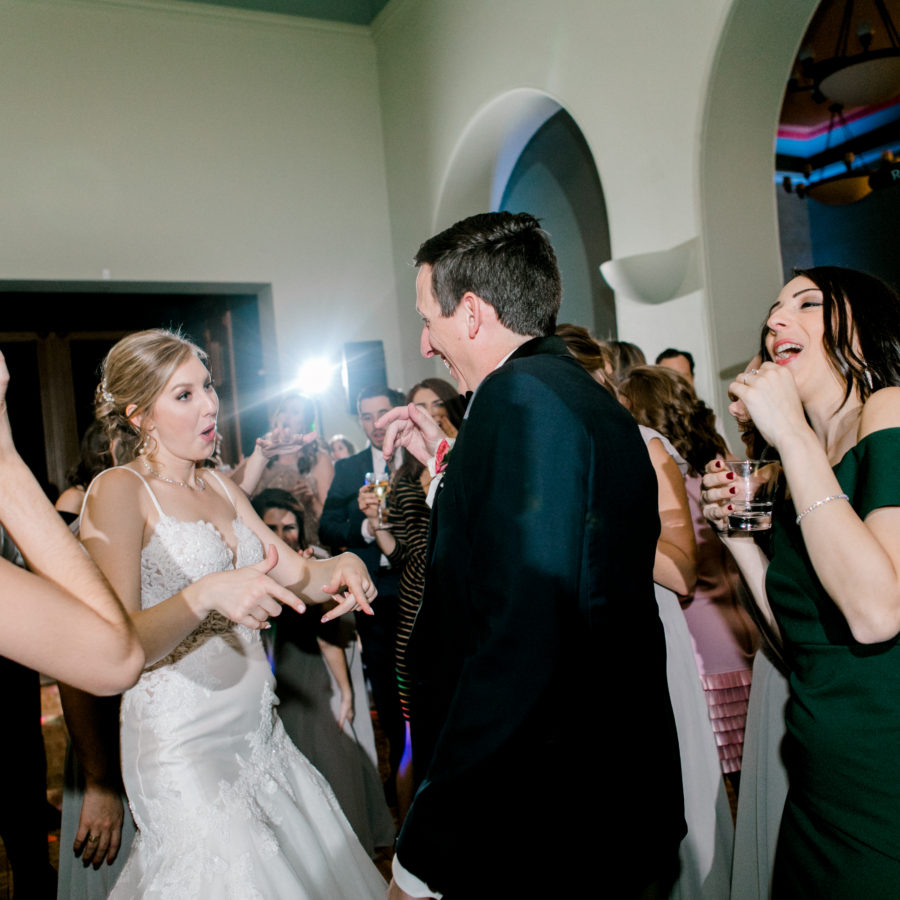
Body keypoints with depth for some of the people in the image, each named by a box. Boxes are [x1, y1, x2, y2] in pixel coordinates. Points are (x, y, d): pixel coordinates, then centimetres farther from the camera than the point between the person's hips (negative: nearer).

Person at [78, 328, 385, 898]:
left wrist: (343, 565, -13)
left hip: (259, 725, 7)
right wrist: (206, 594, -36)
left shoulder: (217, 486, 9)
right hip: (185, 741, -7)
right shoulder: (118, 491, -13)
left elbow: (297, 574, 8)